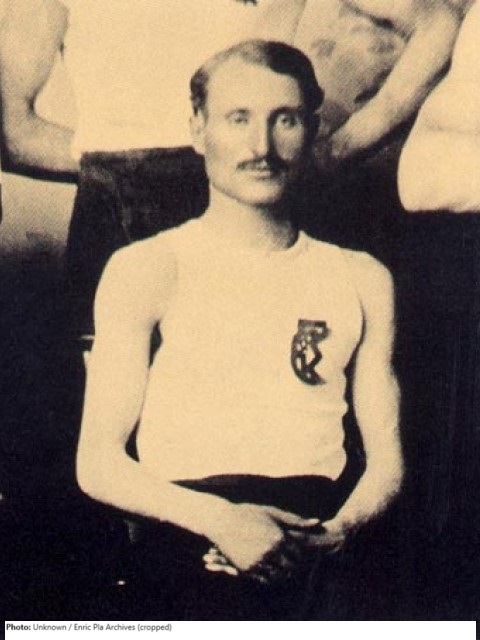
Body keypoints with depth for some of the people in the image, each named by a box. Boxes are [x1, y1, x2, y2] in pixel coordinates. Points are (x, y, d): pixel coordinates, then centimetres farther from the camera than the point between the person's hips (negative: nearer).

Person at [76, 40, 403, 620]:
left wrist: (340, 528, -9)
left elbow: (386, 458, 15)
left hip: (321, 525, 4)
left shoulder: (361, 279, 19)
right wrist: (217, 518, -16)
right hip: (194, 524, -3)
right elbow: (98, 463, 2)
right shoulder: (148, 268, 8)